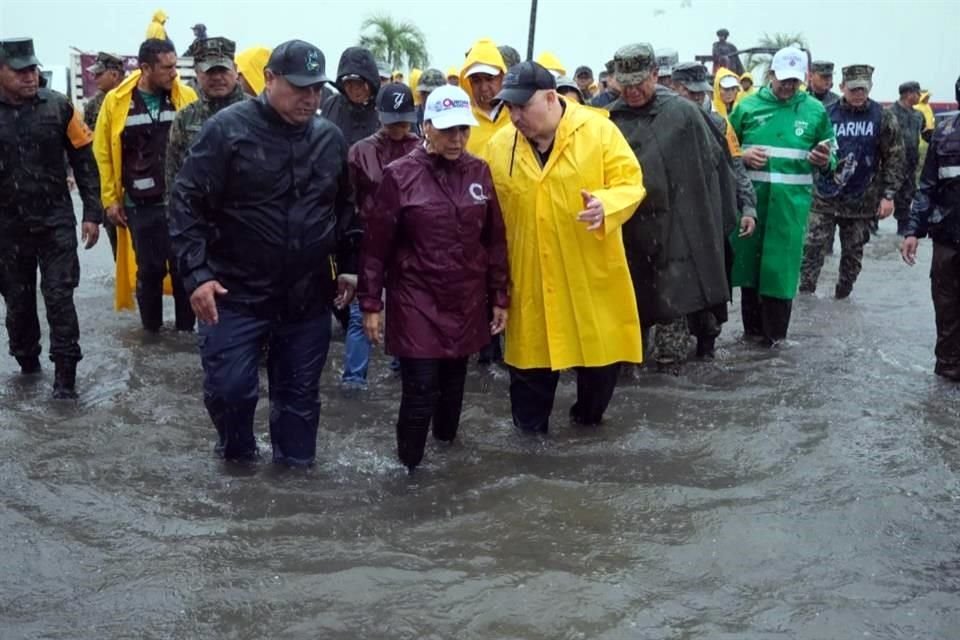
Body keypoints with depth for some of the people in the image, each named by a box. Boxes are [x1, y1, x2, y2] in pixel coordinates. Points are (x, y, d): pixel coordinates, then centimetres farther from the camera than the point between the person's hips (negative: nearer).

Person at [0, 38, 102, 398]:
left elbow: (84, 161, 1)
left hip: (56, 220, -1)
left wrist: (91, 213, -2)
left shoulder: (58, 107, -6)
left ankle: (65, 372, 5)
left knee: (59, 296, -2)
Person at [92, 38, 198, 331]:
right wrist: (110, 199, 0)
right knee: (150, 269, 9)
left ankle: (187, 327, 18)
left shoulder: (186, 97, -1)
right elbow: (103, 153, 2)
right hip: (141, 204, 0)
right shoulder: (116, 101, -2)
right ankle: (151, 329, 23)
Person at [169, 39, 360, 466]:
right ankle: (237, 455, 29)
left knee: (300, 392, 13)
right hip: (236, 293, -3)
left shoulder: (330, 137, 3)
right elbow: (187, 203, -11)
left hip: (308, 298, 4)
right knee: (228, 387, -1)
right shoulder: (228, 128, -11)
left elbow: (346, 207, 16)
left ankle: (295, 465, 31)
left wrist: (349, 266, 11)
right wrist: (196, 273, -17)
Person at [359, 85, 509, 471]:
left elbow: (495, 240, 9)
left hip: (466, 303, 4)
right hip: (416, 303, -4)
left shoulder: (479, 172, 3)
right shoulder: (400, 175, -9)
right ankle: (409, 469, 9)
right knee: (420, 393, -6)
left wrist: (499, 297, 9)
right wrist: (370, 304, -5)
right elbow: (376, 244, -6)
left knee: (452, 386, 15)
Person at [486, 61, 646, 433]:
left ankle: (588, 418, 37)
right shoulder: (499, 145, 0)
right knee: (532, 354, 9)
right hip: (530, 278, 1)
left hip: (592, 273, -1)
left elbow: (630, 182, -6)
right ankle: (529, 430, 27)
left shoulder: (598, 130, -7)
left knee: (601, 350, 11)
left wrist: (607, 205, -27)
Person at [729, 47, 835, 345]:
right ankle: (752, 328, 26)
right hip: (750, 198, 1)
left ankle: (775, 333, 16)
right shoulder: (748, 105, 4)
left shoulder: (815, 110, 4)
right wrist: (742, 156, -11)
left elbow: (830, 158, 11)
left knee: (781, 266, 2)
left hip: (791, 203, -1)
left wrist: (825, 161, -12)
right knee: (749, 261, 10)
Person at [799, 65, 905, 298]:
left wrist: (888, 194, -6)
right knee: (812, 246, -3)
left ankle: (842, 296, 23)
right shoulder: (826, 114, -2)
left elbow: (894, 159, -1)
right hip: (824, 196, 0)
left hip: (861, 201, 1)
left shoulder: (883, 118, -2)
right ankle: (805, 293, 6)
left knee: (852, 252, 10)